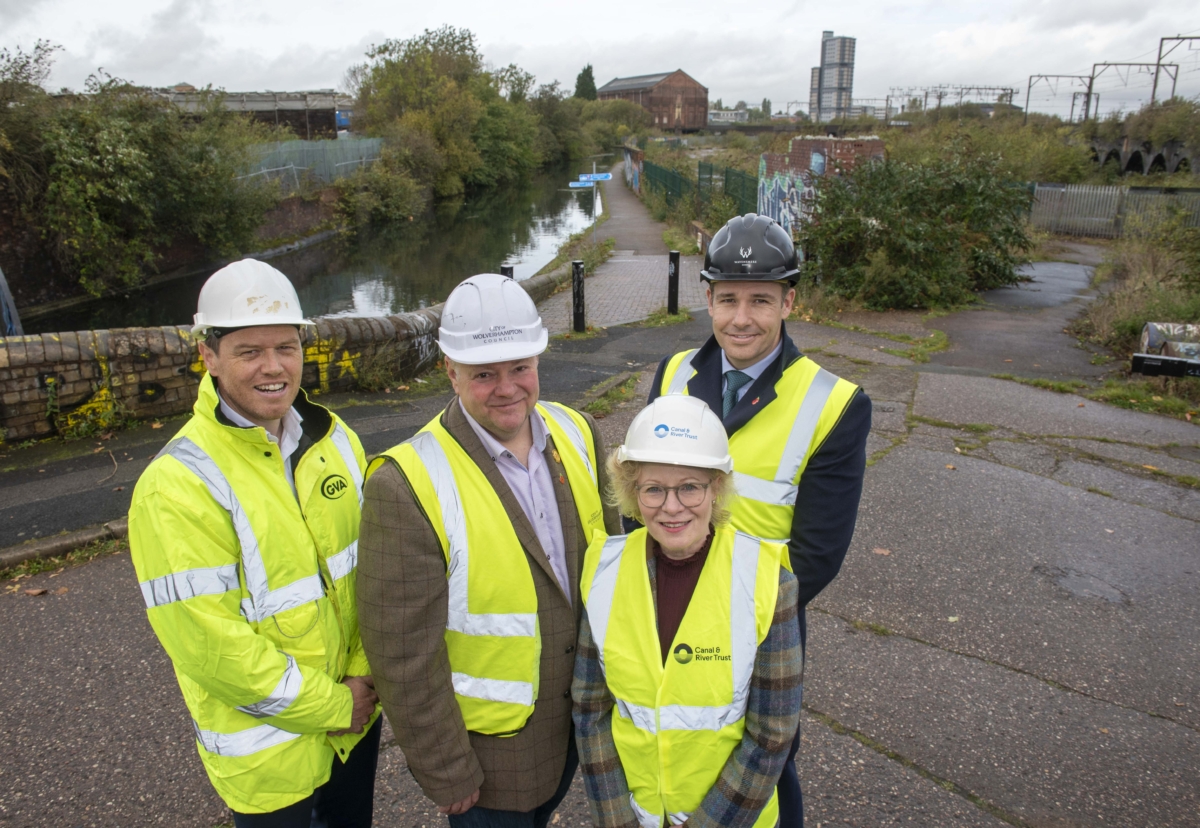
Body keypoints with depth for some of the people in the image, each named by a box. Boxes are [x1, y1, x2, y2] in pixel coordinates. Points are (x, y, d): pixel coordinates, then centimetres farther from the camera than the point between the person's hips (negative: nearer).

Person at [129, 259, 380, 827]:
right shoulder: (178, 485, -22)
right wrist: (330, 707, -15)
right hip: (268, 750, -5)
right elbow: (207, 641, -22)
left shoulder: (334, 438, -3)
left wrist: (363, 675, -5)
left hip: (356, 717, 6)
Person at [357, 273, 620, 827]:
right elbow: (403, 653, -20)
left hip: (578, 719, 5)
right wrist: (446, 774, -13)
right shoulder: (405, 486, -26)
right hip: (487, 743, -5)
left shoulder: (577, 434, -8)